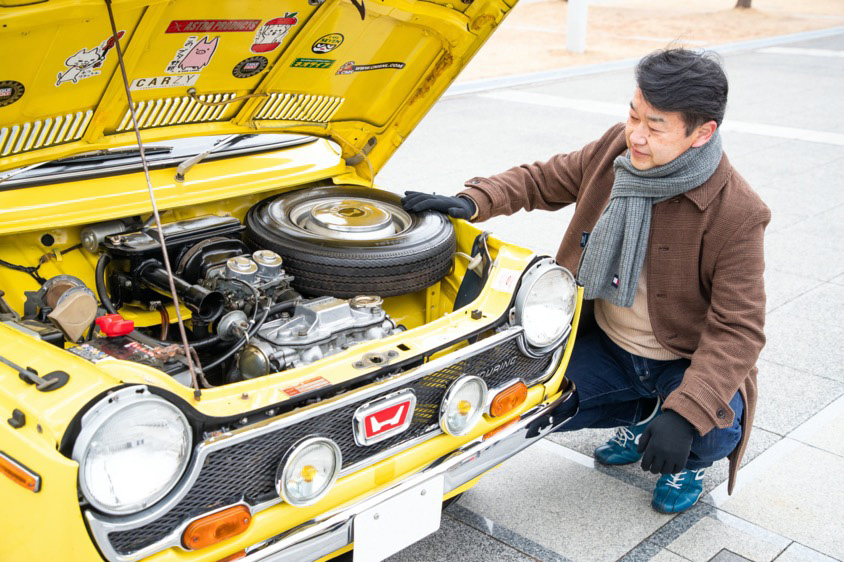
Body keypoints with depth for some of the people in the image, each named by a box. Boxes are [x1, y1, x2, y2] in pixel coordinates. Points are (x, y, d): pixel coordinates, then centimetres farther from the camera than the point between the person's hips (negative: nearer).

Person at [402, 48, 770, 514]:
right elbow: (541, 181, 4)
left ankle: (690, 461, 10)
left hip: (689, 362, -4)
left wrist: (686, 413, -38)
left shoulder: (736, 213, -25)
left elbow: (739, 328, -25)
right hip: (608, 347, 5)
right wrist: (472, 202, -16)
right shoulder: (615, 149, -10)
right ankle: (640, 416, 16)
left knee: (715, 432, -33)